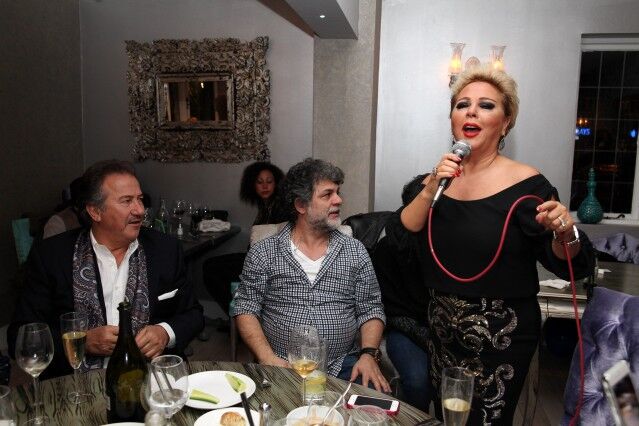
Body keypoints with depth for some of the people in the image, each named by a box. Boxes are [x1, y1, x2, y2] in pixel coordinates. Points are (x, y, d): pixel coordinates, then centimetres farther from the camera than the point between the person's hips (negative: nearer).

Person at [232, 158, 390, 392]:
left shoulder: (355, 251, 9)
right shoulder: (263, 253, 3)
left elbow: (371, 309, 9)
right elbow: (245, 309, 2)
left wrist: (368, 354, -8)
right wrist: (268, 358, -12)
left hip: (343, 366, 2)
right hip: (281, 366, -2)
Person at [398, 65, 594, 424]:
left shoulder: (525, 184, -12)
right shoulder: (439, 176, 1)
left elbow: (570, 267, -11)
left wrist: (565, 233, -31)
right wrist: (431, 189, -19)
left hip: (500, 334, -4)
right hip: (442, 326, 5)